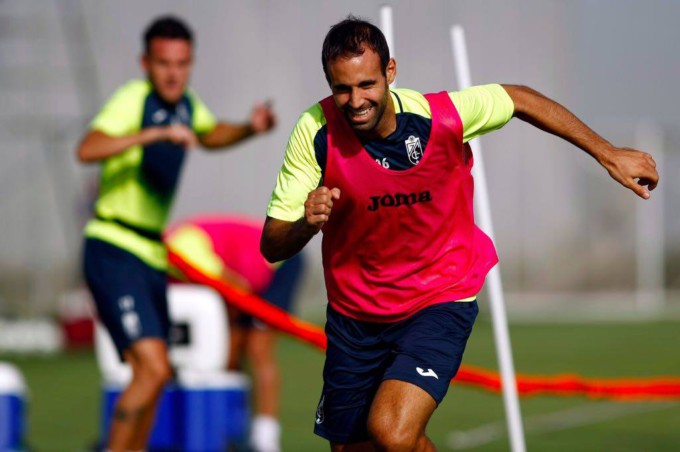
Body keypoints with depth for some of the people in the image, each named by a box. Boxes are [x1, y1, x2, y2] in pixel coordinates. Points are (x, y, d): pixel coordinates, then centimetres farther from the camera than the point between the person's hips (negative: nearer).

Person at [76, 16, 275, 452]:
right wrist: (156, 133, -42)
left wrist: (251, 128, 13)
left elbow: (211, 135, 32)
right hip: (114, 252, -9)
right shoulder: (133, 99, -15)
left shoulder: (186, 103, 9)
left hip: (151, 256, 9)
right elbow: (88, 149, -34)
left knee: (152, 375, 13)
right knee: (153, 367, -20)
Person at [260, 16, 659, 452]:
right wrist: (306, 223, -38)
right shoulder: (316, 131, -19)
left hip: (440, 300, -3)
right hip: (353, 314, 3)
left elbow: (520, 99, 1)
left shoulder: (444, 116, -21)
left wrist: (608, 154, 5)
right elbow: (272, 247, -15)